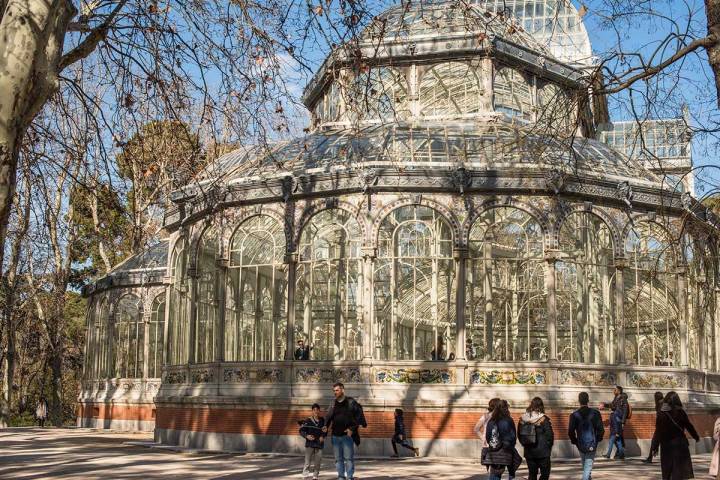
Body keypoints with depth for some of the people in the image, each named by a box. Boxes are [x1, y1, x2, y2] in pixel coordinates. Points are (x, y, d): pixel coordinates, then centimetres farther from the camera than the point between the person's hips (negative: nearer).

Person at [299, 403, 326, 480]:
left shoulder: (322, 420, 5)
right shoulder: (308, 420, -5)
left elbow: (325, 431, 16)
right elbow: (301, 431, -4)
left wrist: (323, 436, -3)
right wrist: (306, 436, -21)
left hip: (319, 444, 3)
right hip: (310, 443, -3)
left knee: (318, 462, 7)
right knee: (308, 460, -9)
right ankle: (305, 473, -1)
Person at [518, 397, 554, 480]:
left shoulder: (523, 418, 0)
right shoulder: (543, 419, -13)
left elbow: (519, 435, 6)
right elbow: (549, 435, -11)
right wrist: (548, 447, 5)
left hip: (529, 452, 4)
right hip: (542, 452, -4)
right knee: (545, 473, 6)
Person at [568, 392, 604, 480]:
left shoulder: (574, 415, -8)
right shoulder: (595, 413, -8)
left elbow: (570, 432, -10)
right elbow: (601, 430, -9)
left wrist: (574, 441, 7)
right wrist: (598, 439, 8)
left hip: (581, 445, 2)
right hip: (592, 444, -2)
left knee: (585, 464, 24)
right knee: (588, 465, 1)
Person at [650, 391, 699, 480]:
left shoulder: (661, 414, -6)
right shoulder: (680, 412, -8)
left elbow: (658, 432, -7)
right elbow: (689, 426, 1)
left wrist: (654, 447, -2)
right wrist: (696, 436, 19)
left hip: (666, 445, 2)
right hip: (679, 444, -2)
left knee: (667, 471, 14)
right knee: (680, 468, 1)